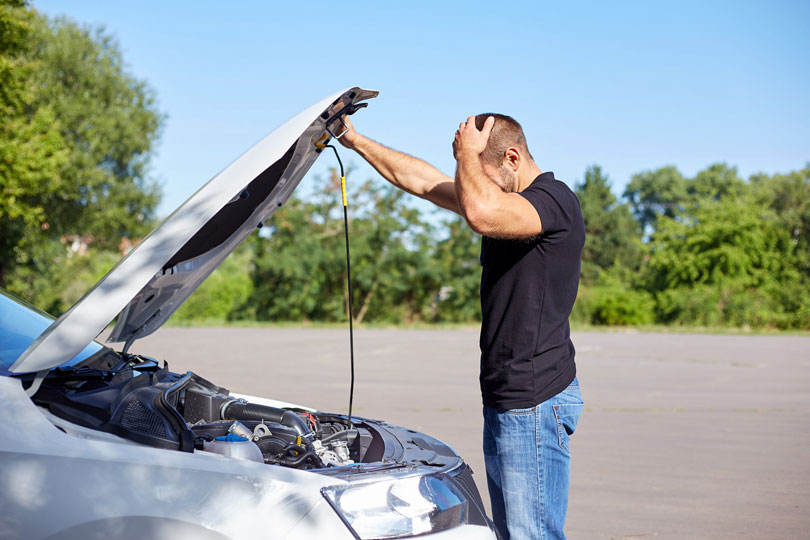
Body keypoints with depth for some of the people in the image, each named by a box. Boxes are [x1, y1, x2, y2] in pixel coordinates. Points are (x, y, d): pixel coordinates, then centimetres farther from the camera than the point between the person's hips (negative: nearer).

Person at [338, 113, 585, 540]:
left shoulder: (554, 200, -14)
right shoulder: (511, 203, 16)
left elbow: (480, 212, -34)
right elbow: (424, 181, 21)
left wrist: (466, 152, -16)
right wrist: (356, 142, 22)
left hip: (536, 400, -10)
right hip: (505, 401, 10)